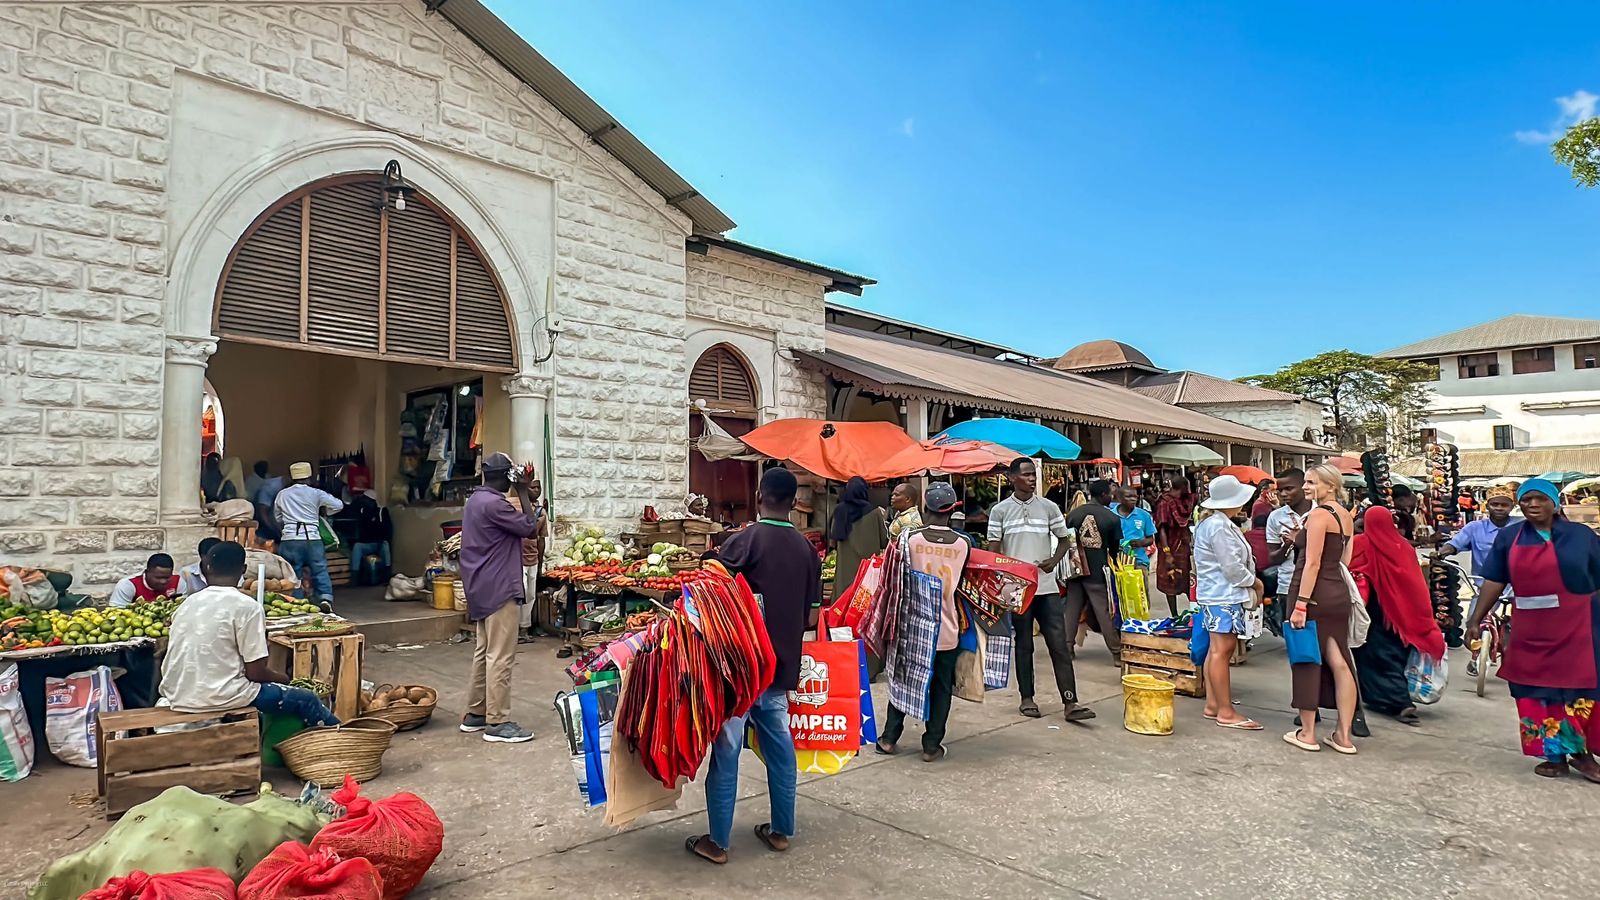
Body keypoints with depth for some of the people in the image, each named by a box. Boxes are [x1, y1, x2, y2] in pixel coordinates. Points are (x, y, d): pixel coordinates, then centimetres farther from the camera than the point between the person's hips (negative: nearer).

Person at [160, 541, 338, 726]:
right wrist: (280, 677, 10)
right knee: (305, 700, 8)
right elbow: (256, 672, -11)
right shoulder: (247, 606, -11)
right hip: (221, 698, -7)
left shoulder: (188, 603, 8)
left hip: (178, 697, 7)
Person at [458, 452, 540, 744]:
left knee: (483, 652, 15)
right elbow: (530, 528, -14)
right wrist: (523, 493, -9)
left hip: (481, 589, 11)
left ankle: (475, 714, 23)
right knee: (501, 657, -5)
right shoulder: (494, 504, -19)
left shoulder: (475, 500, 13)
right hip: (499, 589, -11)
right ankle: (497, 723, -1)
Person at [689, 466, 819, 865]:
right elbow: (811, 618, 8)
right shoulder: (807, 549, 3)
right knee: (779, 747, 16)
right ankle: (782, 831, 28)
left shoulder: (744, 541, -14)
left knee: (726, 751, 5)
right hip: (781, 665, 5)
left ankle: (718, 842, 15)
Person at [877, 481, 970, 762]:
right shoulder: (963, 544, -7)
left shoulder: (911, 539, -12)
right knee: (941, 687, 11)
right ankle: (932, 745, 15)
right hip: (947, 628, 0)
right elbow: (962, 583, 5)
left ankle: (889, 738, 19)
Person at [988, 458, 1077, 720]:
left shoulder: (1049, 507, 5)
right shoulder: (1000, 510, 1)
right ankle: (1027, 698, 20)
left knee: (1059, 643, -2)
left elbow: (1063, 540, 13)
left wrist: (1054, 560, -7)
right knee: (1023, 644, 9)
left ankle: (1070, 702, 0)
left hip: (1047, 586, 1)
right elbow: (994, 550, 2)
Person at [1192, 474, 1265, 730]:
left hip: (1216, 594, 11)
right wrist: (1254, 581, -2)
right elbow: (1232, 567, -18)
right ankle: (1226, 712, -3)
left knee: (1217, 650, 12)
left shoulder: (1212, 522, 15)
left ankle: (1212, 705, 18)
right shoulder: (1220, 527, -18)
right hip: (1223, 596, -11)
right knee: (1222, 651, -7)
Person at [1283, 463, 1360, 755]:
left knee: (1307, 660, 2)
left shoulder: (1318, 514, -13)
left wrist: (1300, 604, -19)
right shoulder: (1345, 515, 13)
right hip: (1338, 593, 8)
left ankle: (1307, 733, 11)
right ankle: (1343, 736, 14)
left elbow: (1312, 563, -18)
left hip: (1313, 593, -8)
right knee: (1339, 662, 9)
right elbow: (1345, 559, 18)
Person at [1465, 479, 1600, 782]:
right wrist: (1475, 619, -1)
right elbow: (1494, 582, 2)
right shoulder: (1509, 537, 2)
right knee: (1539, 693, 7)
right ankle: (1555, 755, 20)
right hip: (1530, 631, 1)